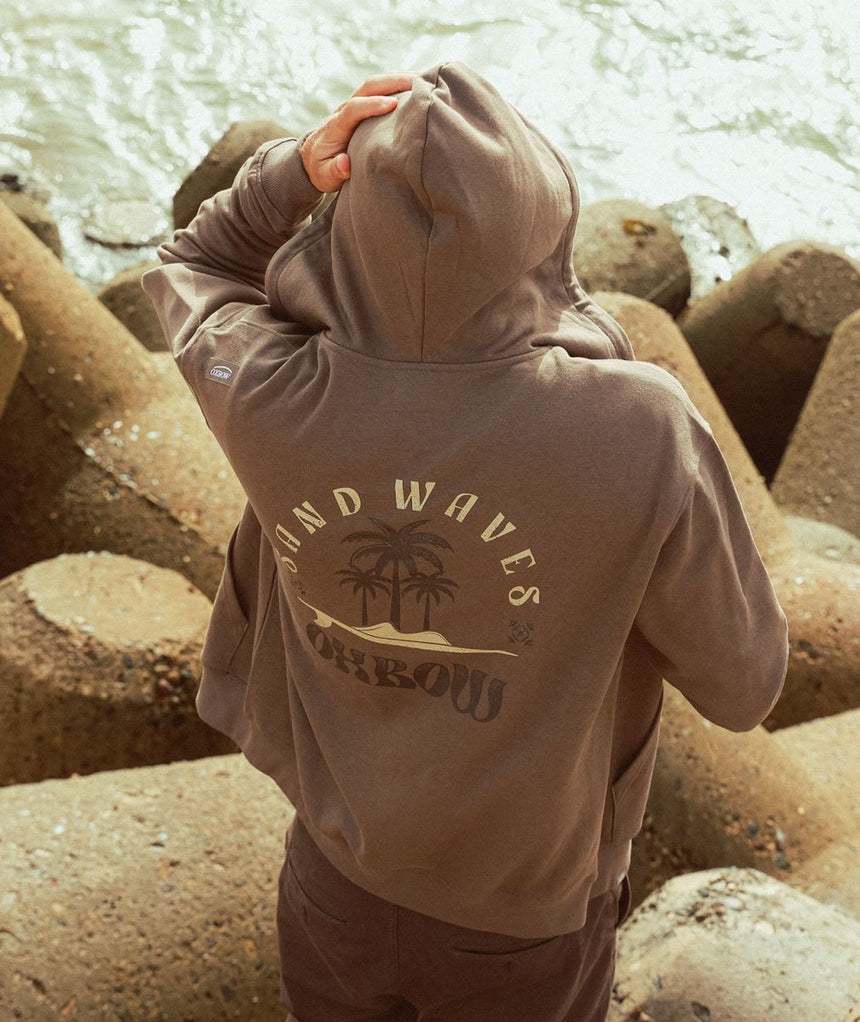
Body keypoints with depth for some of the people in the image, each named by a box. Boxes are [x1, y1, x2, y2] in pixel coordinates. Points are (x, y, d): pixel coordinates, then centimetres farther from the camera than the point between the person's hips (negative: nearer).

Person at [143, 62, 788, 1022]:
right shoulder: (642, 437, -35)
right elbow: (741, 684, -17)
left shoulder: (272, 397, -28)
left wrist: (298, 165, -21)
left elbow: (193, 272, -2)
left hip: (340, 874, 2)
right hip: (524, 917, -1)